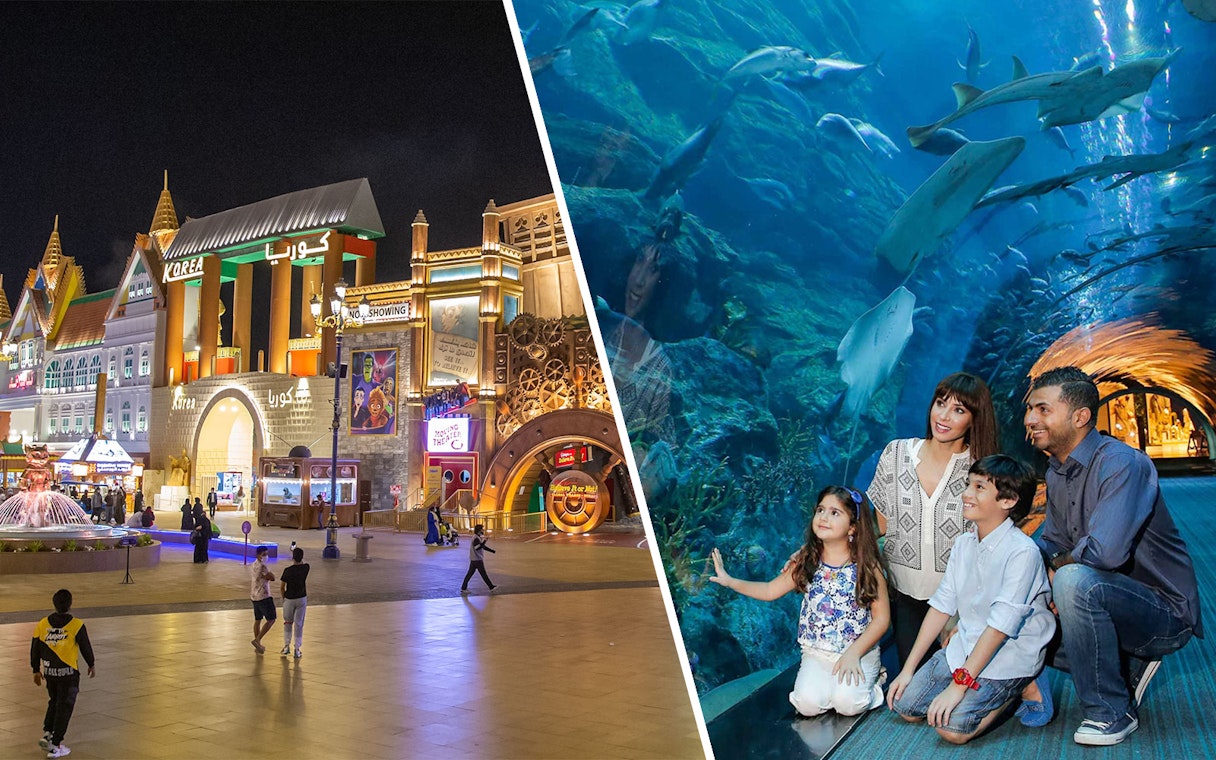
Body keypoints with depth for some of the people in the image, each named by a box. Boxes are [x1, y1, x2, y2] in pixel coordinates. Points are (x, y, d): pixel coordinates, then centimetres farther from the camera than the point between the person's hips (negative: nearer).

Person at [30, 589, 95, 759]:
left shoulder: (42, 624, -3)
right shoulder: (77, 625, -15)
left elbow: (35, 649, 5)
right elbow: (86, 648, -6)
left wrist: (36, 670, 19)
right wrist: (91, 665, 11)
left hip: (49, 672, 4)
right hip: (68, 673, -4)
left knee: (54, 702, 26)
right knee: (64, 707, 5)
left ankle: (47, 733, 16)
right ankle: (55, 746, 8)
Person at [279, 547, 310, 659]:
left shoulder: (288, 570, -15)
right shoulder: (305, 568, -9)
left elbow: (282, 587, -6)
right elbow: (302, 562, 17)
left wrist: (283, 598, 10)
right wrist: (296, 550, 25)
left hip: (289, 599, -1)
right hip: (302, 599, 1)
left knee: (287, 622, 18)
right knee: (299, 624, 6)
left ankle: (286, 646, 22)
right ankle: (297, 650, 6)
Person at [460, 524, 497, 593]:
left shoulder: (478, 537, 14)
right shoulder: (476, 538, -17)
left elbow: (483, 547, 22)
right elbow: (477, 548, -28)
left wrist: (493, 551, 22)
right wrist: (484, 541, -30)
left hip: (474, 559, 10)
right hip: (477, 559, -10)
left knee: (470, 573, 10)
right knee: (483, 574, 0)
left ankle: (463, 588, 11)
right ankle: (491, 587, 8)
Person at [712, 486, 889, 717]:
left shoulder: (866, 566, -9)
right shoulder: (806, 560, 0)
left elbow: (881, 617, -7)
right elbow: (771, 590, 6)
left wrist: (853, 653, -17)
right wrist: (729, 581, -5)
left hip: (860, 651, -2)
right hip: (816, 653, 2)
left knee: (847, 702, -26)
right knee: (808, 703, -21)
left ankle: (865, 681, 6)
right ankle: (829, 681, 10)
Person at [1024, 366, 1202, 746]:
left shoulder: (1122, 464, -22)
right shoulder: (1057, 471, 6)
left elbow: (1105, 551, -34)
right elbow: (1051, 543, 14)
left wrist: (1058, 564, -13)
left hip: (1165, 614, -9)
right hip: (1109, 601, 9)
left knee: (1075, 579, -35)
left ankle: (1111, 711, -18)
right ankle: (1128, 665, 15)